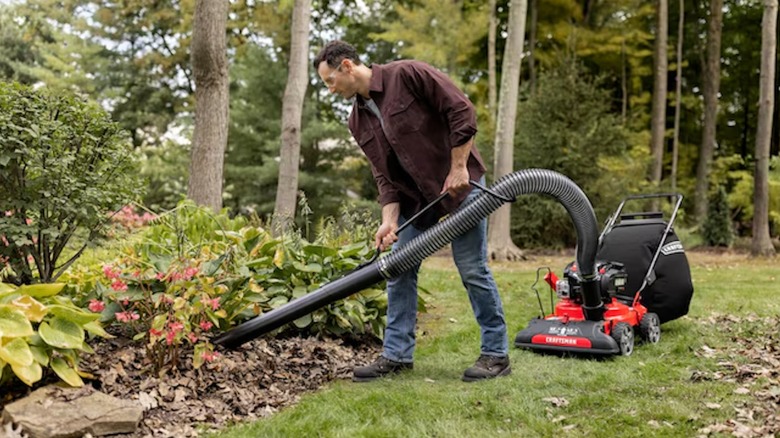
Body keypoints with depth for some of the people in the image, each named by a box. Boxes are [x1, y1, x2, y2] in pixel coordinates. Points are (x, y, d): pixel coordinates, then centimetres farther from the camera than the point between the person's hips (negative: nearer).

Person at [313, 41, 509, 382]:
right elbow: (384, 176, 3)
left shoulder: (407, 74, -14)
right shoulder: (358, 121, 5)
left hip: (460, 184, -7)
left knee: (472, 268, -4)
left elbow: (461, 111, -17)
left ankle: (496, 354, 10)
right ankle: (397, 354, 14)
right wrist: (389, 220, -10)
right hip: (414, 197, 7)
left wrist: (458, 168, -18)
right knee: (398, 269, 4)